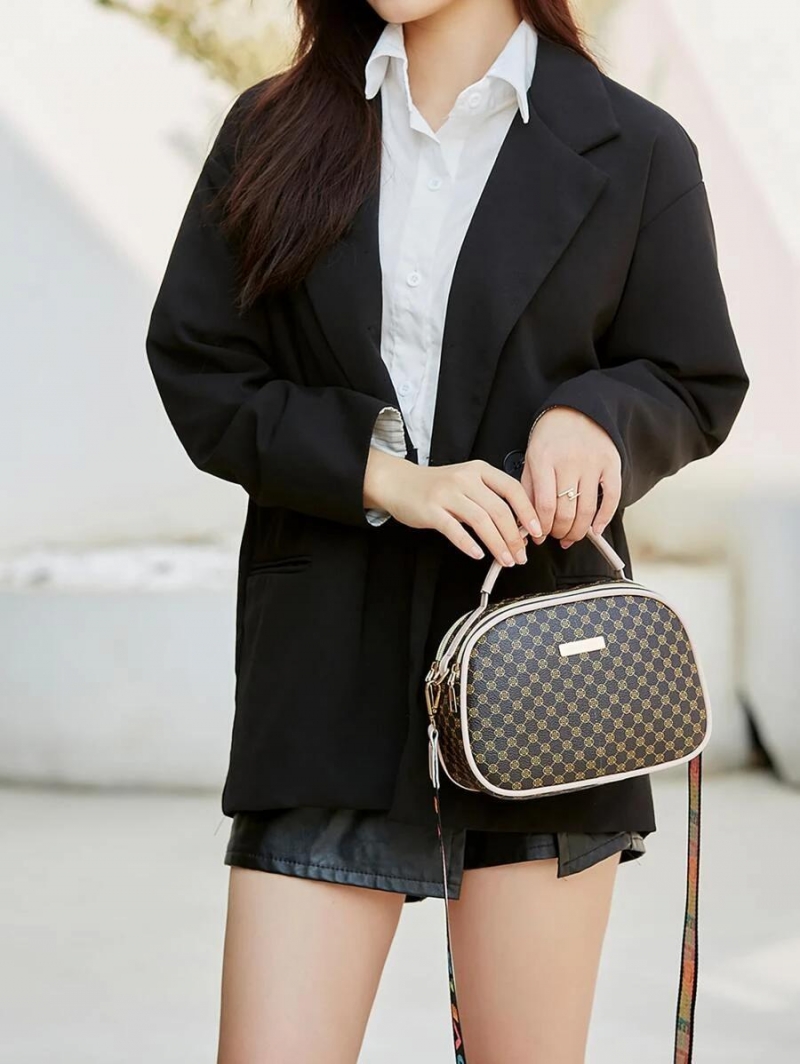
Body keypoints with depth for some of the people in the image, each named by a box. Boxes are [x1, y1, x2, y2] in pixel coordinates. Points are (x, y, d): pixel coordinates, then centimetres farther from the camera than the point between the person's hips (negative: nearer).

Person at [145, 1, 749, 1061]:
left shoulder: (634, 151, 3)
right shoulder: (273, 131, 8)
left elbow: (697, 385, 10)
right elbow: (197, 370, 4)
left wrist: (593, 414, -13)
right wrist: (381, 474, -11)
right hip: (329, 674, 1)